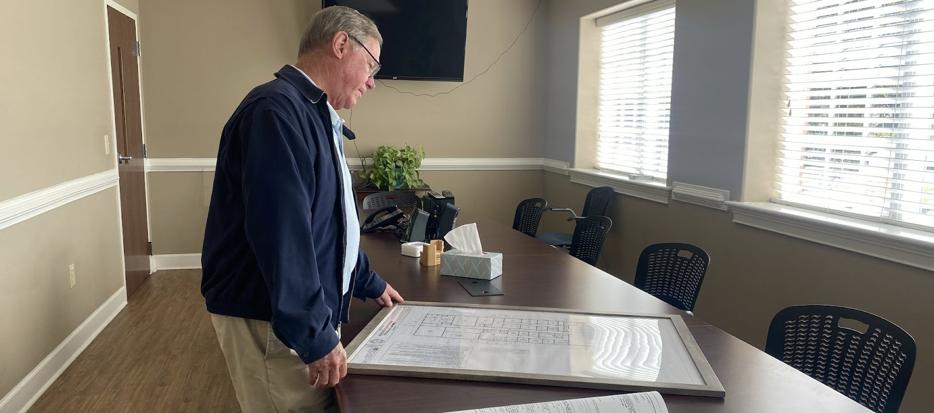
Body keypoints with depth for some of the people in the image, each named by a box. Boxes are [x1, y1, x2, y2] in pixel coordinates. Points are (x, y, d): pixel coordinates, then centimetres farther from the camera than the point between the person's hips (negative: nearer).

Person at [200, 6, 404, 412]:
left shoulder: (315, 116, 15)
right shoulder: (277, 110, -19)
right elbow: (280, 234, -27)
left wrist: (369, 283, 26)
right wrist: (316, 337, -25)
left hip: (305, 315, 10)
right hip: (274, 321, -10)